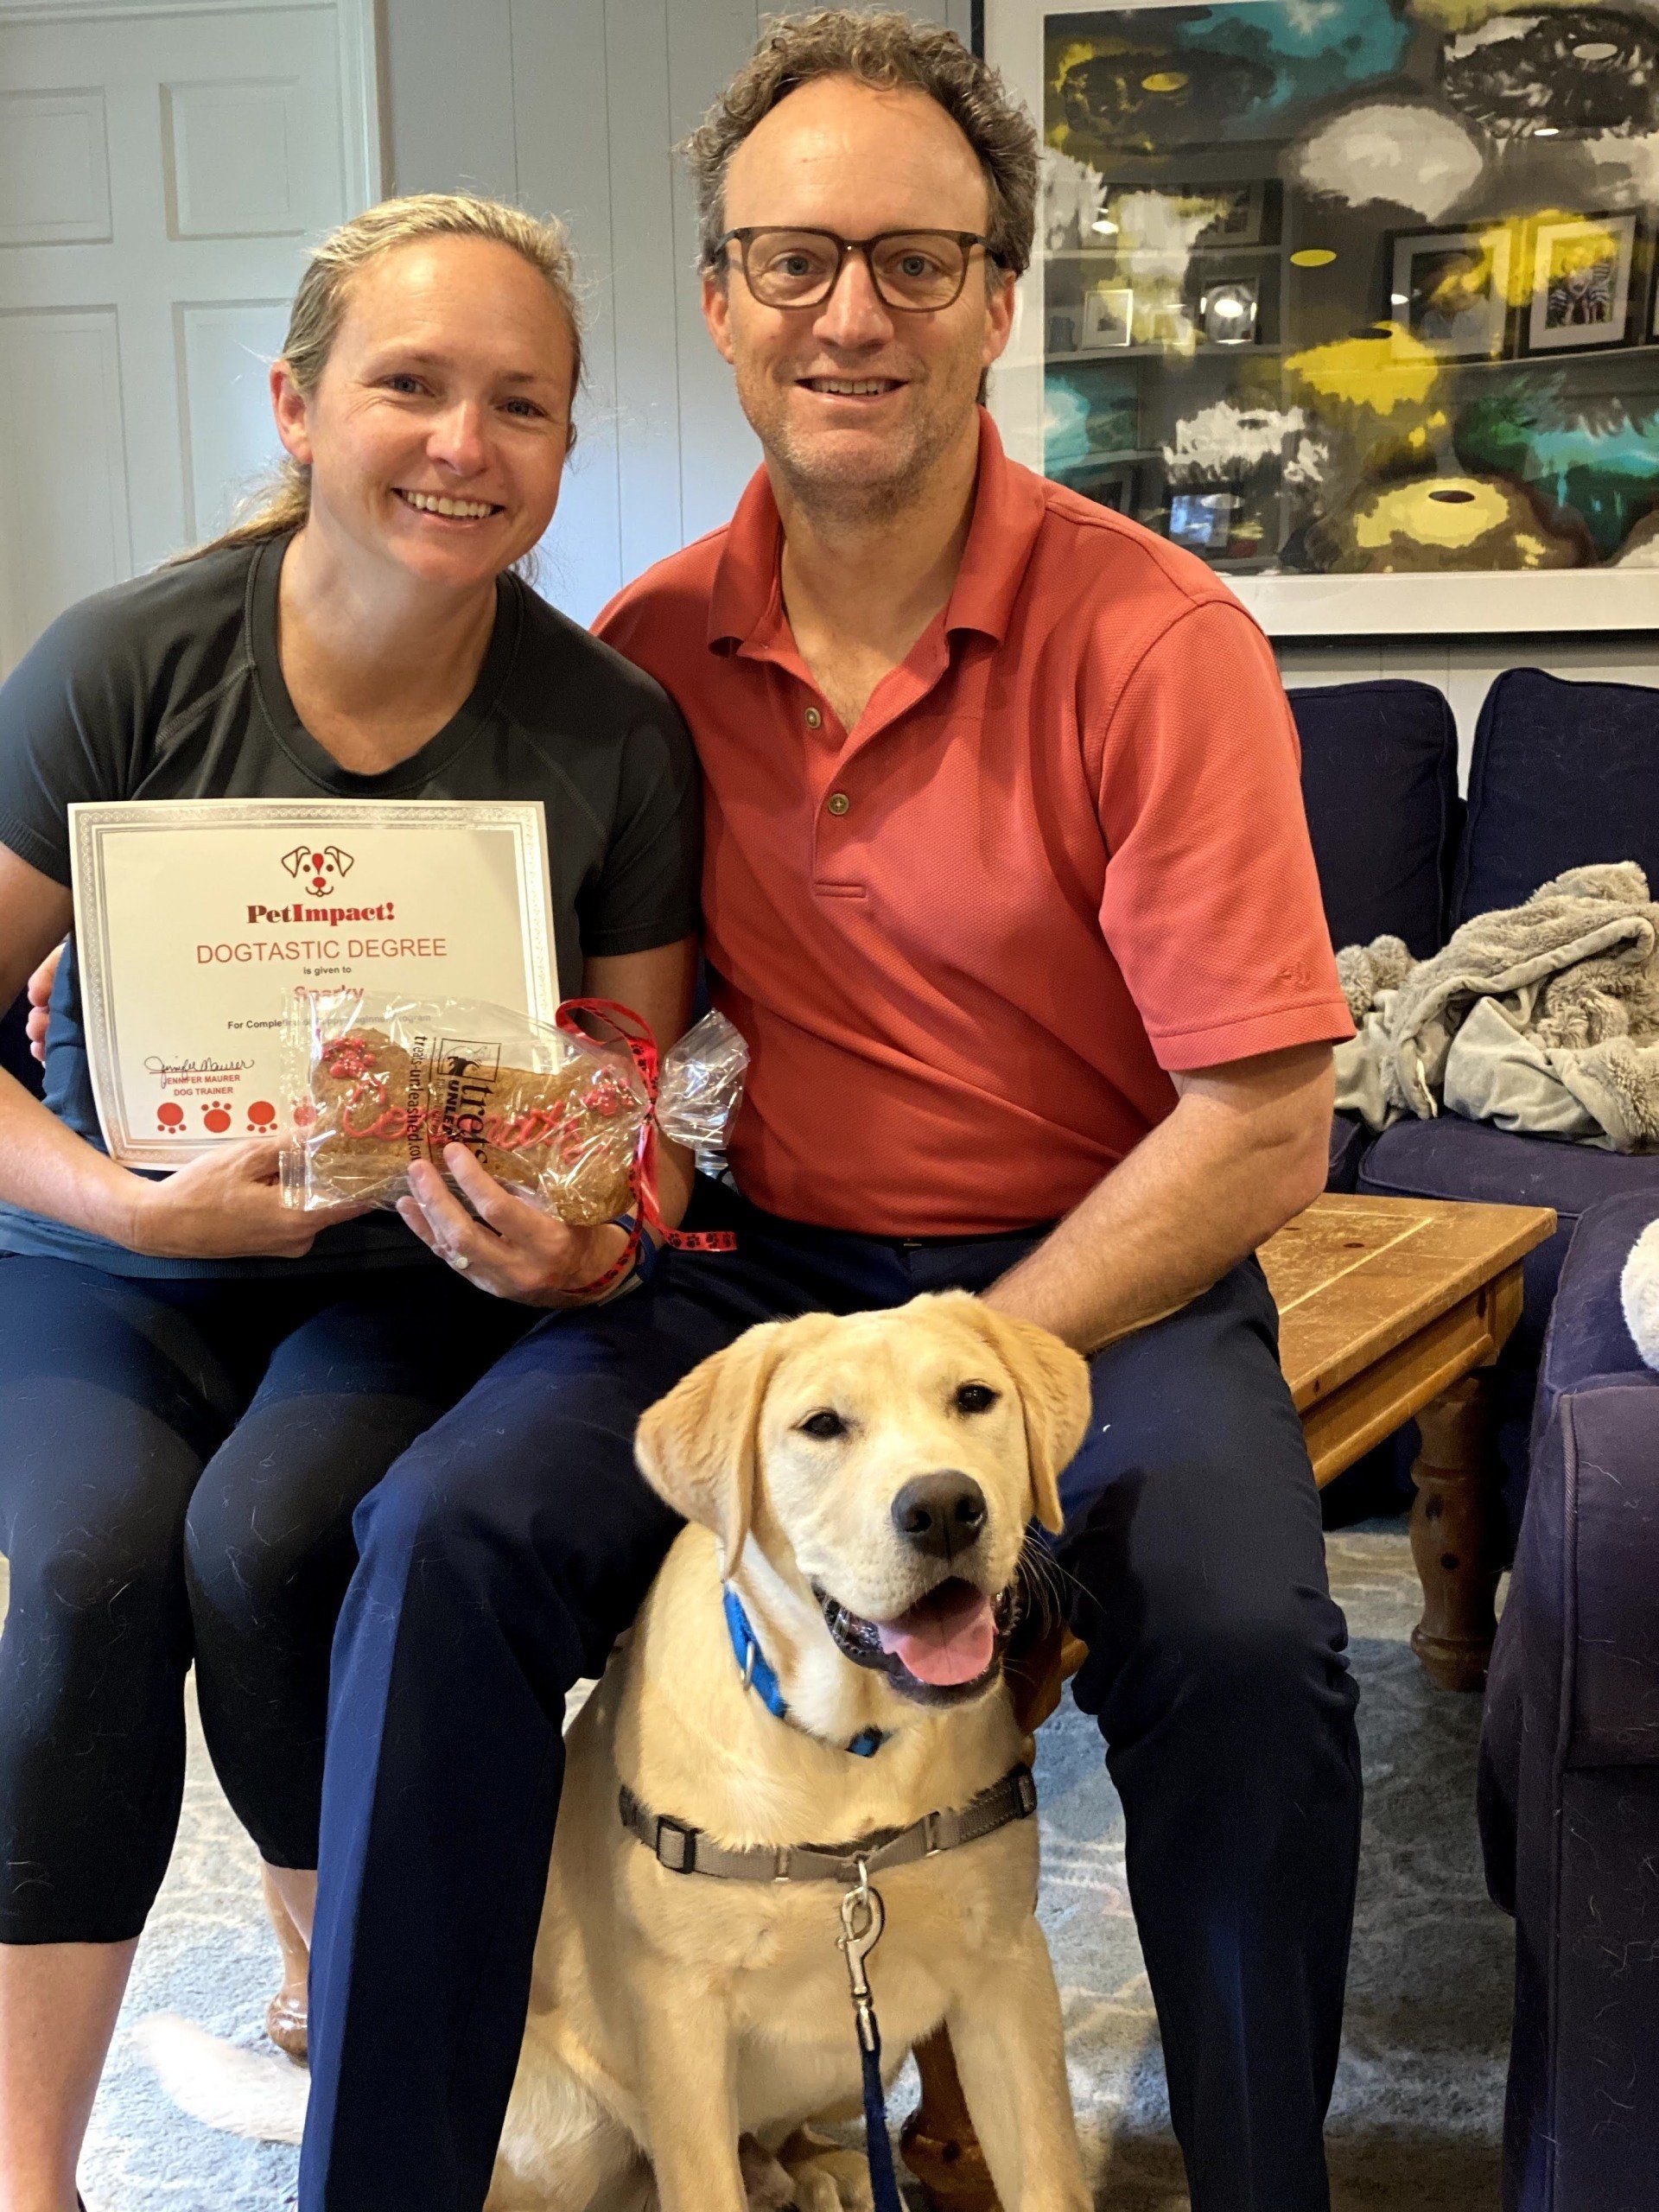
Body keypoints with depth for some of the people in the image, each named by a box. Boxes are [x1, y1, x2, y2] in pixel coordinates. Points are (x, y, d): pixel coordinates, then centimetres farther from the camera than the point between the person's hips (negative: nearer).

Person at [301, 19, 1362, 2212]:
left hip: (1107, 1273, -3)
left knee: (1242, 1631, -30)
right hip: (761, 1256, 3)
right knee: (449, 1535, -20)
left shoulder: (1152, 639, -11)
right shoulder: (652, 649, 2)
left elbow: (1266, 1130, -14)